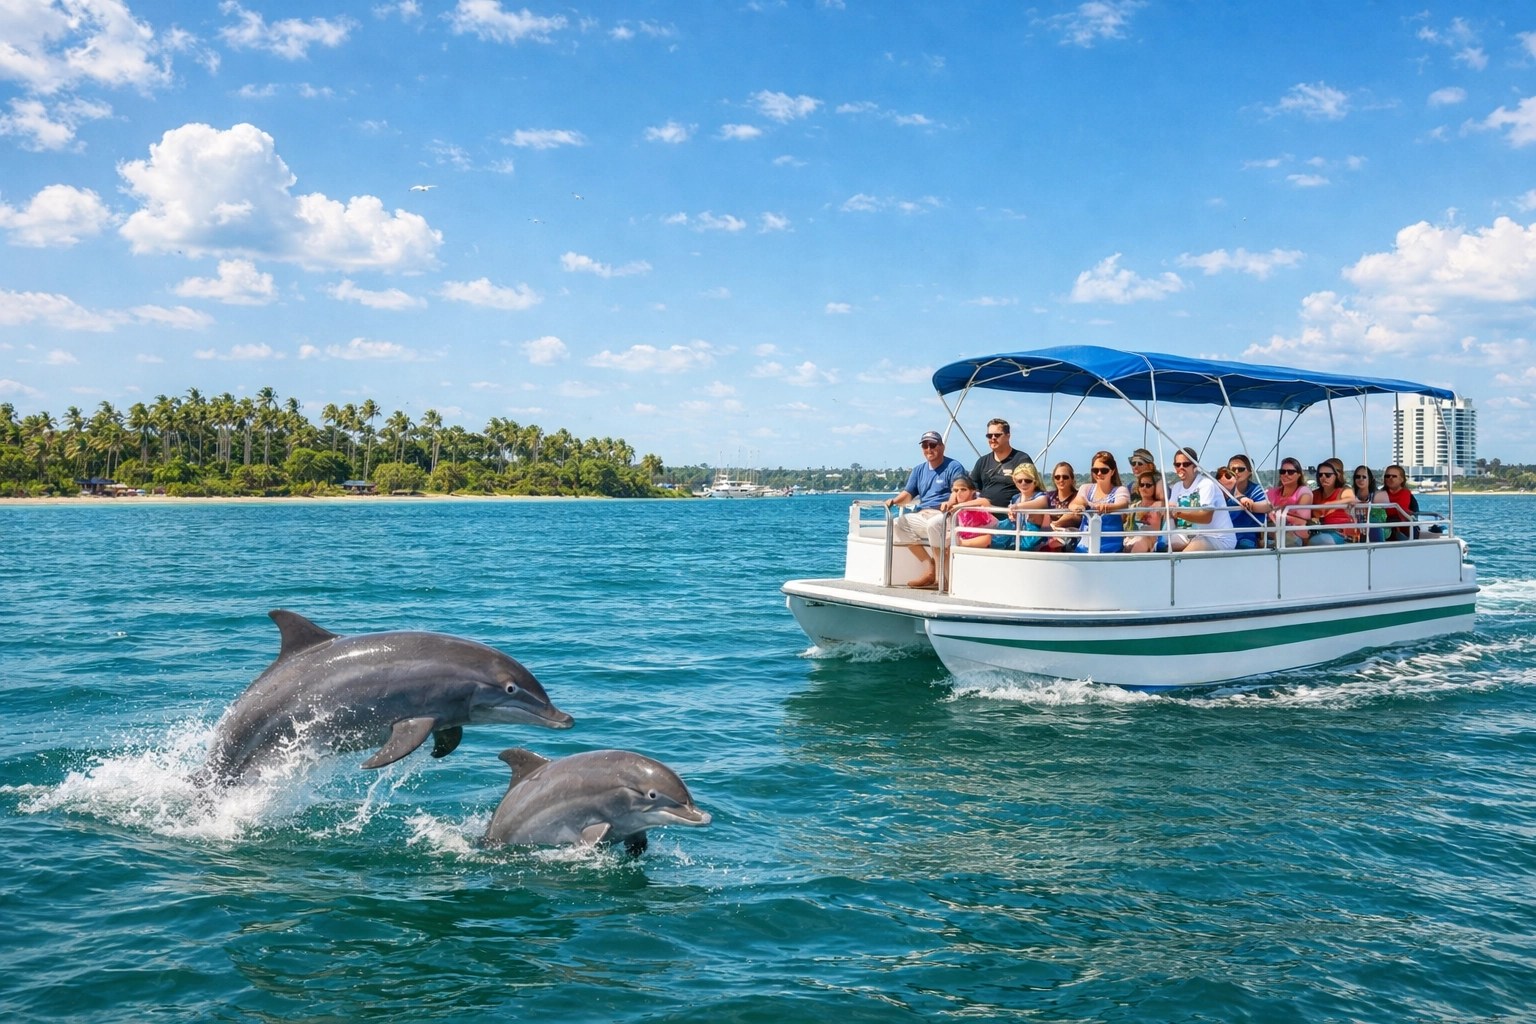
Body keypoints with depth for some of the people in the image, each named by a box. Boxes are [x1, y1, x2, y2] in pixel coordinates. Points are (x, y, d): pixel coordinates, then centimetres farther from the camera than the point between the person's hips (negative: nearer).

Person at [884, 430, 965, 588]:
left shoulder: (954, 467, -1)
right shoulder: (918, 470, 20)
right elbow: (908, 494, 16)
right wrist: (893, 501, -6)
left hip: (945, 515, -8)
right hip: (922, 515, 8)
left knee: (933, 523, -38)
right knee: (897, 524, -11)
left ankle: (940, 572, -25)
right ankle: (928, 564, -12)